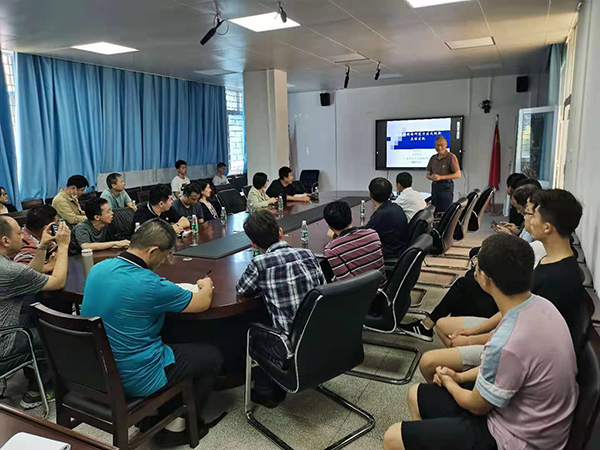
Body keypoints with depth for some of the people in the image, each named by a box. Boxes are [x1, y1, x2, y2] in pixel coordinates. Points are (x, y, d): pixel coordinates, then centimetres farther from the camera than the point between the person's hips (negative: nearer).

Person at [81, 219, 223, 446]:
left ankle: (151, 416, 31)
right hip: (134, 379, -8)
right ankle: (175, 427, 20)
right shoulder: (149, 285, -28)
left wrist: (167, 290, 10)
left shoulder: (97, 269, -5)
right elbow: (202, 303, -12)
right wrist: (206, 285, 9)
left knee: (171, 342, 29)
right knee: (212, 356, 10)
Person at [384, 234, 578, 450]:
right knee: (417, 395, 17)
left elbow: (478, 406, -15)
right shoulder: (540, 305, -10)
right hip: (521, 409, 8)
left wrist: (450, 384, 4)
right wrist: (460, 377, 8)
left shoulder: (507, 343, -36)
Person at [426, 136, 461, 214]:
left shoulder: (451, 157, -6)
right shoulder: (433, 158, 13)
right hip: (435, 186, 6)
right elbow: (428, 174, 18)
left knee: (445, 213, -5)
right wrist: (431, 177, -8)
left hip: (446, 186, -6)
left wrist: (441, 177, -17)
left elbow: (458, 175, -11)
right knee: (434, 211, 7)